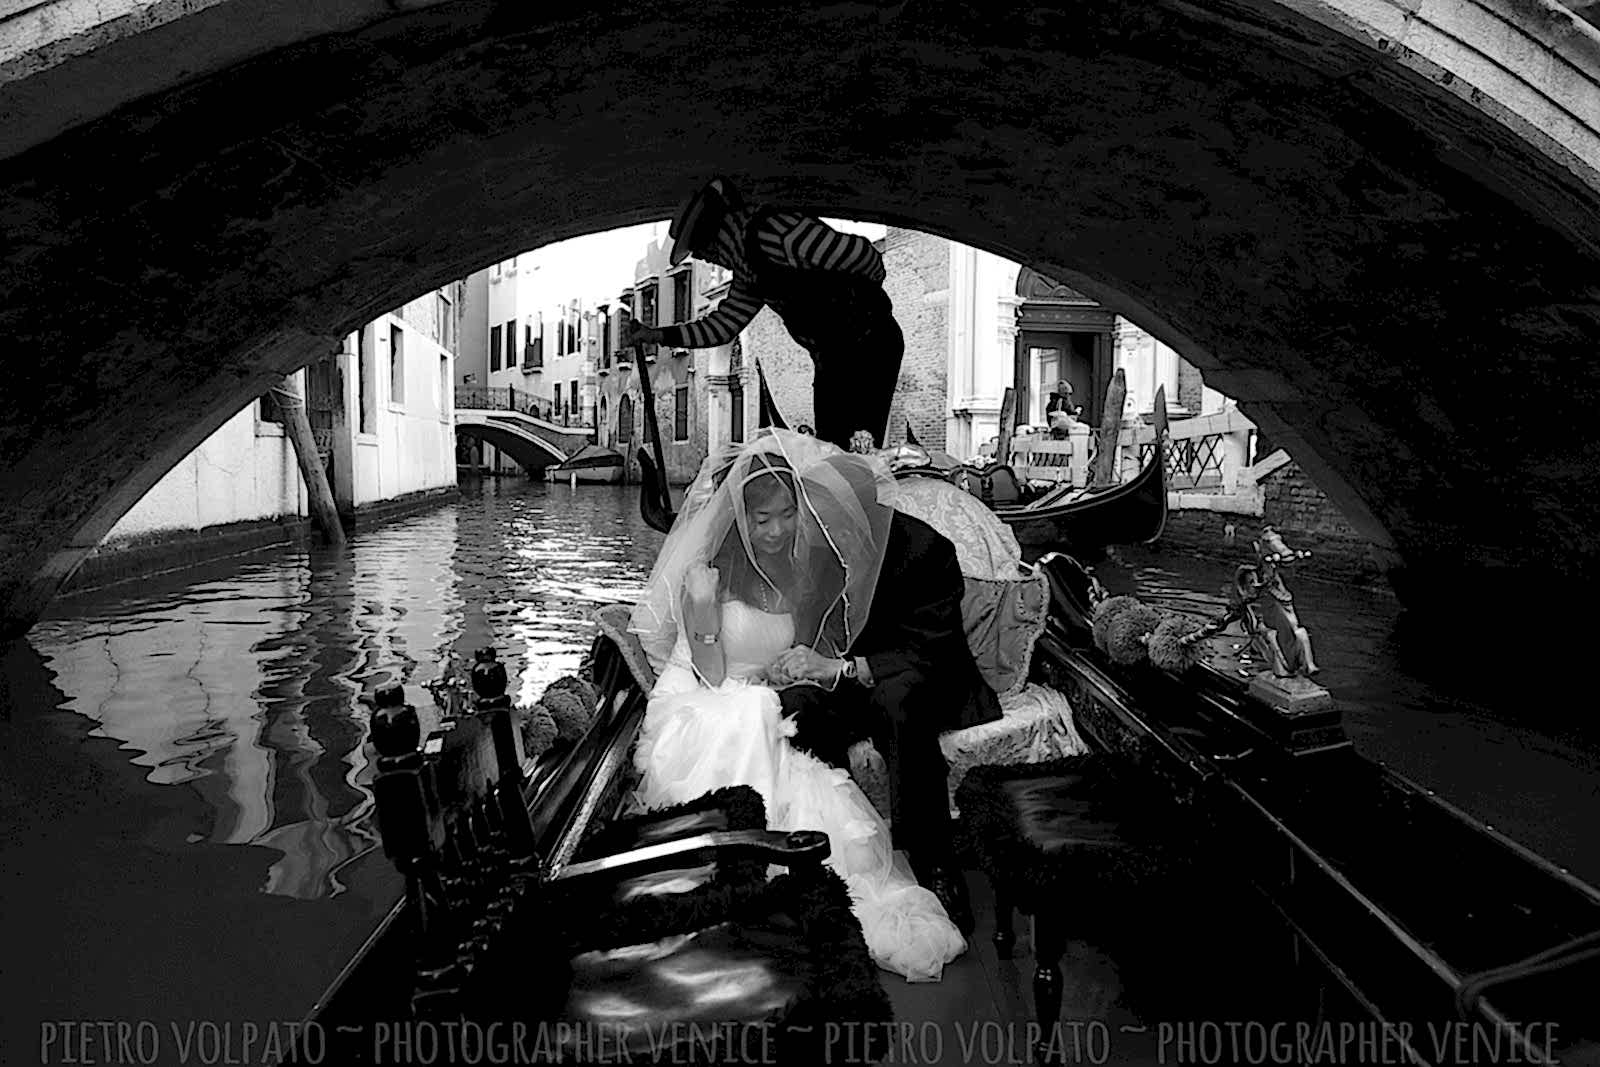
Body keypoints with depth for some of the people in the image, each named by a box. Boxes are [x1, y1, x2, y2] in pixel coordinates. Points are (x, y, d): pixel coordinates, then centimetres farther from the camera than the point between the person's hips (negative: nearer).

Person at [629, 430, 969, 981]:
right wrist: (702, 608, -23)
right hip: (697, 717, -4)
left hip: (772, 717, 4)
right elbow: (713, 677, -14)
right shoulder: (707, 572, -15)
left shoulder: (799, 567, 0)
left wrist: (809, 667, -7)